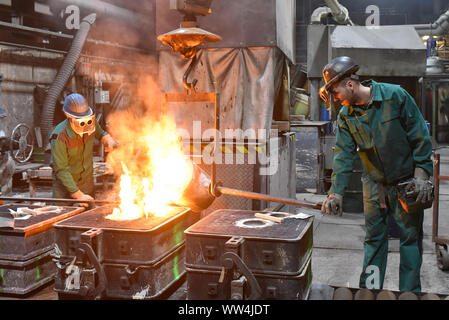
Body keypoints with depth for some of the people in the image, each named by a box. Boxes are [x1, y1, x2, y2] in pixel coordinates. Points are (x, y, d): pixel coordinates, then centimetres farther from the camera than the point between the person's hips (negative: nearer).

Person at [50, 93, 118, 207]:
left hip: (87, 181, 5)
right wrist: (78, 195, -28)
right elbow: (61, 170, -24)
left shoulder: (92, 123, -11)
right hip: (65, 184, -4)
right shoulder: (59, 137, -26)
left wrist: (108, 139, -10)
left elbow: (100, 133, 15)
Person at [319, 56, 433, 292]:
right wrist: (336, 192, -14)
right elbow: (343, 153, -6)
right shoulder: (346, 115, -3)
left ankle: (409, 292, 15)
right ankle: (370, 289, 21)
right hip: (374, 184, 3)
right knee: (374, 237, 9)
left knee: (410, 236, 3)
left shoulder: (395, 96, -14)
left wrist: (422, 175, -14)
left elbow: (420, 136, -10)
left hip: (406, 181, -3)